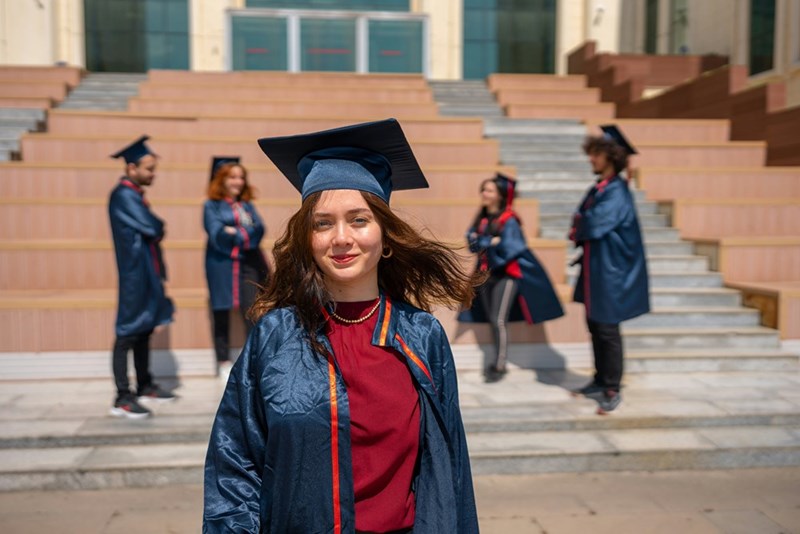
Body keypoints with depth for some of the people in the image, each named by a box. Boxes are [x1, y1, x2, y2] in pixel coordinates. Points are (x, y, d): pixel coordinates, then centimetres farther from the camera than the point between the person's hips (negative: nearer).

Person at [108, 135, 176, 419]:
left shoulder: (134, 194, 14)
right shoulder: (124, 195, -15)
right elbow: (152, 228, -22)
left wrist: (155, 229, -4)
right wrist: (160, 226, -2)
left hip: (146, 271, 10)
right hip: (134, 273, -10)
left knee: (144, 330, 15)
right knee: (128, 333, -7)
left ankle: (145, 385, 26)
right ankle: (122, 399, -4)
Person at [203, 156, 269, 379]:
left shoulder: (247, 205, 15)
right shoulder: (212, 206, 3)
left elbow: (259, 229, 0)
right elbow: (217, 233, -11)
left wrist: (235, 232, -11)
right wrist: (245, 233, -10)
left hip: (248, 263, 3)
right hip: (221, 264, -3)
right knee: (221, 312, 2)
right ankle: (224, 363, 12)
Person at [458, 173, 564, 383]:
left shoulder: (509, 219, -12)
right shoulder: (481, 218, 8)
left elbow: (508, 246, -20)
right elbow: (471, 240, 4)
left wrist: (484, 241, -11)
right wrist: (492, 241, -14)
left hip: (505, 275, -7)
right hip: (486, 274, 7)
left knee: (499, 321, -8)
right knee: (492, 321, 12)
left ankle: (499, 365, 1)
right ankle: (496, 360, 22)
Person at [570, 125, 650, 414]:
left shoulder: (616, 192, -17)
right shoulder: (599, 188, 10)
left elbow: (595, 226, -25)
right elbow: (581, 222, 11)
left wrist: (578, 228, -5)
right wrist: (580, 229, -11)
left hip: (610, 271, -8)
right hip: (595, 268, 9)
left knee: (607, 330, -1)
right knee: (595, 325, 15)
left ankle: (612, 389, 11)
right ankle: (601, 379, 28)